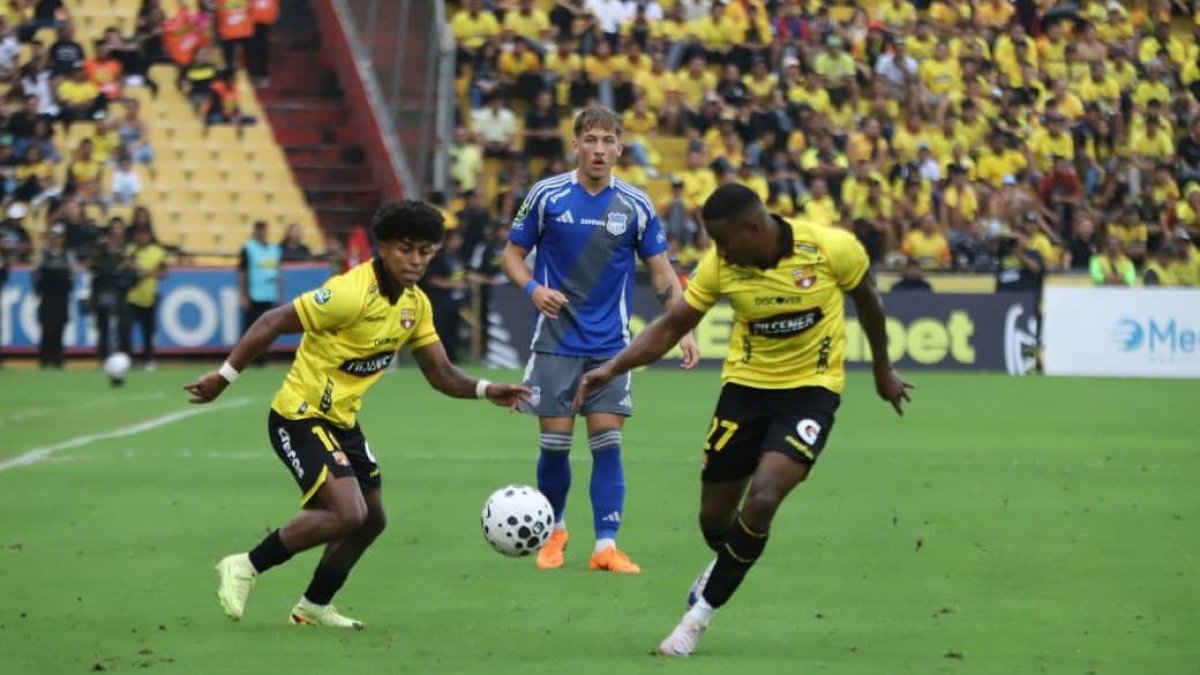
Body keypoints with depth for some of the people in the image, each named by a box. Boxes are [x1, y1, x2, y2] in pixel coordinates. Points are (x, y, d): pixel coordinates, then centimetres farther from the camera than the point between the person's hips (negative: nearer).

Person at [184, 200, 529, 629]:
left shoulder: (416, 304, 2)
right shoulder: (351, 293, -24)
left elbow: (441, 375, 6)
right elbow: (272, 324, -20)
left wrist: (485, 390, -12)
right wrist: (224, 377, -18)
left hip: (342, 421, 9)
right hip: (300, 417, -9)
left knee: (371, 520, 16)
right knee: (348, 514, -23)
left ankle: (314, 606, 36)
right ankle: (244, 568, -9)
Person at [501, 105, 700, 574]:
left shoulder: (635, 206, 0)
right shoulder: (546, 196, -3)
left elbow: (662, 274, 5)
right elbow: (512, 255, 5)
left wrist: (682, 329, -6)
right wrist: (533, 289, -16)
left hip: (611, 346, 1)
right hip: (556, 342, 0)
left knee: (607, 443, -7)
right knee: (555, 443, 0)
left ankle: (606, 545, -5)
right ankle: (554, 531, 22)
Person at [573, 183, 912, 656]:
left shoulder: (832, 248, -19)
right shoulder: (720, 265, -13)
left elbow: (866, 300, 0)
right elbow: (671, 327, -5)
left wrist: (882, 371, 12)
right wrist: (611, 369, -18)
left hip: (811, 390, -3)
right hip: (745, 386, 3)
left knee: (761, 501, -22)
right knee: (714, 515, 6)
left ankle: (700, 613, -5)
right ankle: (726, 570, 43)